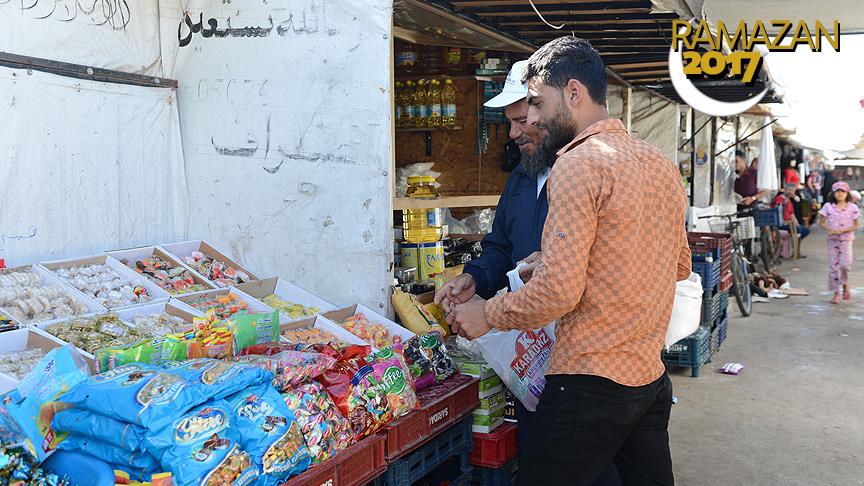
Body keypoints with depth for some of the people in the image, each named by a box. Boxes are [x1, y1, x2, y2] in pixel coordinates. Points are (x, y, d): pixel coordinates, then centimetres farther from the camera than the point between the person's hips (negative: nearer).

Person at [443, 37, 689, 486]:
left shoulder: (579, 165, -15)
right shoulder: (661, 163, 11)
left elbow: (557, 293, -20)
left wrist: (486, 314, -5)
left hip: (591, 384, -8)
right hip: (652, 379, 9)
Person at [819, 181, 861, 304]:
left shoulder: (852, 207, -1)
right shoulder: (828, 206, 2)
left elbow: (856, 225, -1)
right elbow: (822, 223, 5)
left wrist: (842, 230, -15)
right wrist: (829, 229, -15)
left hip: (846, 239, -1)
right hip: (832, 239, 2)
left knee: (845, 263, -18)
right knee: (833, 266, 1)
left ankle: (845, 284, 12)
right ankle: (836, 293, 12)